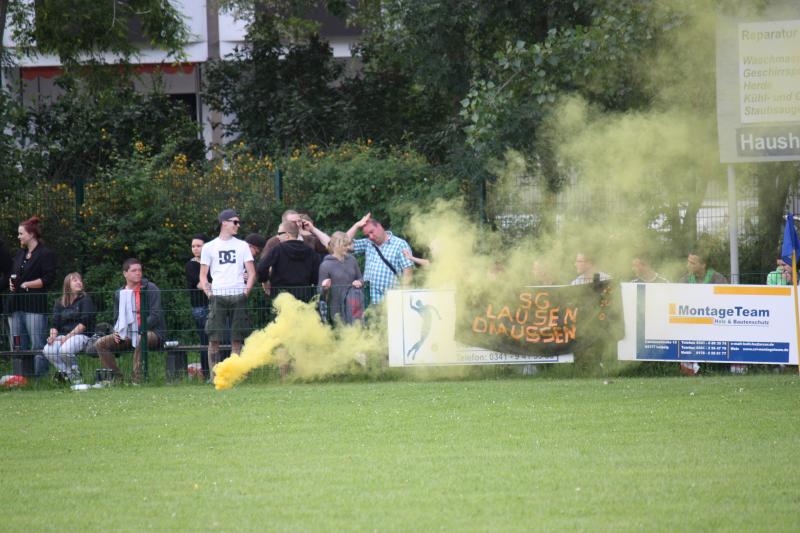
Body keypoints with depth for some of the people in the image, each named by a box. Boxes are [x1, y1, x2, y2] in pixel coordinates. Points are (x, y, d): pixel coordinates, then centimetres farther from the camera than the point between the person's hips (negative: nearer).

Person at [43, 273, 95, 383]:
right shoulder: (59, 303, 17)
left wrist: (69, 336, -16)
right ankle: (66, 374, -11)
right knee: (48, 350, -26)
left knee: (65, 350, -34)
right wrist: (53, 335, -11)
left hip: (80, 335, -4)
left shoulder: (85, 300, 4)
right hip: (62, 335, 4)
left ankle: (75, 373, -9)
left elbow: (84, 323, -7)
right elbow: (55, 323, 11)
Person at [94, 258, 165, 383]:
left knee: (139, 340, -41)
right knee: (100, 344, -9)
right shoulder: (119, 293, 13)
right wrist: (116, 331, -2)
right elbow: (117, 318, 21)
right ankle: (117, 378, -10)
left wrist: (139, 330, -21)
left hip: (151, 332, -6)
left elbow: (155, 316, -12)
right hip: (127, 335, 6)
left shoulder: (150, 289, -4)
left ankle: (137, 380, -36)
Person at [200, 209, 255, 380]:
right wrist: (208, 292, -4)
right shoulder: (209, 247, 12)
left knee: (237, 339, 0)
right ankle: (214, 376, -6)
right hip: (217, 295, -2)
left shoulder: (242, 246, 16)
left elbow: (251, 272, 13)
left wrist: (247, 290, -1)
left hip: (238, 295, 2)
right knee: (214, 337, -8)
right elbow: (203, 275, 11)